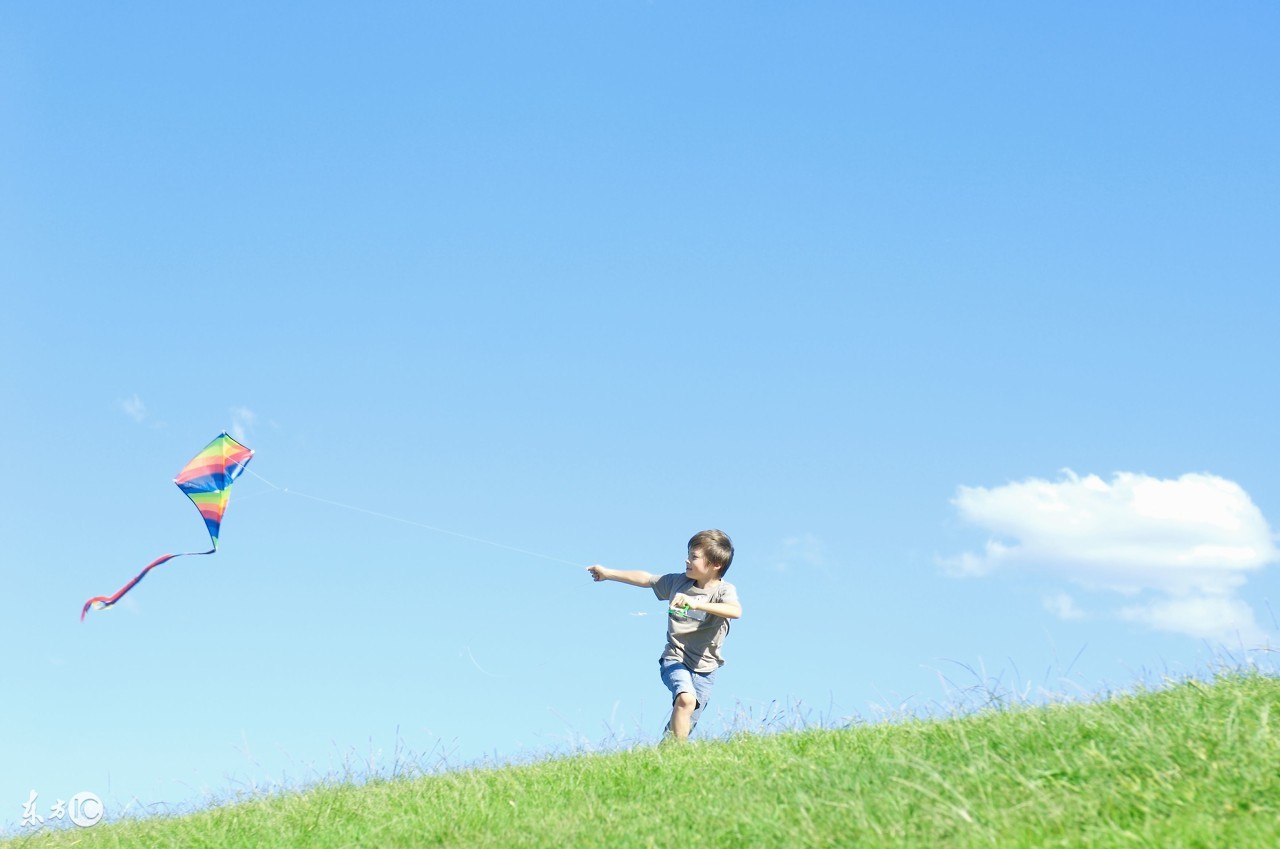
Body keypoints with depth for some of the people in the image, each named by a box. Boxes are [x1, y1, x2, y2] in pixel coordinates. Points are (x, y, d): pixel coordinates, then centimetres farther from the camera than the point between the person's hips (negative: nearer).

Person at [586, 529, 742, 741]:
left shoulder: (724, 590, -9)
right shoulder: (679, 582, 4)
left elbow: (736, 611, -31)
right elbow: (646, 579, 16)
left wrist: (696, 603, -40)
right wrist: (608, 573, 17)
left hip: (704, 669, 0)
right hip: (675, 659, 0)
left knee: (683, 729, 3)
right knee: (686, 698, -30)